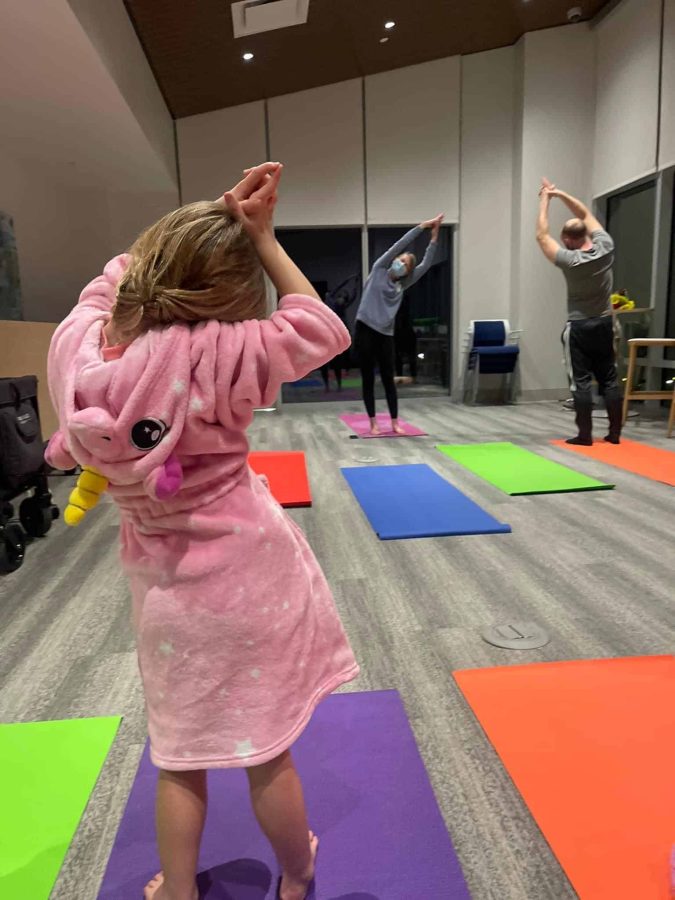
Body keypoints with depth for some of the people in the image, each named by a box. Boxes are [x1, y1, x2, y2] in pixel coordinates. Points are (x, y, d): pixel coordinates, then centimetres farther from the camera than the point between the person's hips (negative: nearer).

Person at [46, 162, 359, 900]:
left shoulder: (75, 344, -13)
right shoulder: (219, 354, -25)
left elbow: (123, 271, 6)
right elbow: (322, 331, -8)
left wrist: (218, 216, 3)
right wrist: (262, 239, -4)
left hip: (161, 583, 3)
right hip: (246, 571, -3)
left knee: (179, 758, 23)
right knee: (266, 755, 18)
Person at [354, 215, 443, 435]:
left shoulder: (402, 285, 11)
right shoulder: (379, 270, 4)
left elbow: (426, 265, 6)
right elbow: (399, 245, -1)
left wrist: (434, 237, 1)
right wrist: (423, 226, -1)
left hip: (386, 335, 3)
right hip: (365, 331, -3)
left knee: (388, 379, 5)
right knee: (368, 380, 2)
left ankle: (395, 422, 11)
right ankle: (373, 423, 10)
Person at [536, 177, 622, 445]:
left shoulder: (570, 261, -18)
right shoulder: (605, 248, -5)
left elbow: (542, 235, -8)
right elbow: (586, 215, 8)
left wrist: (545, 199, 1)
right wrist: (560, 194, 10)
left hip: (579, 328, -5)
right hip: (604, 324, 5)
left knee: (581, 382, -2)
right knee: (609, 379, 8)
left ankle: (585, 435, -1)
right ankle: (615, 433, 11)